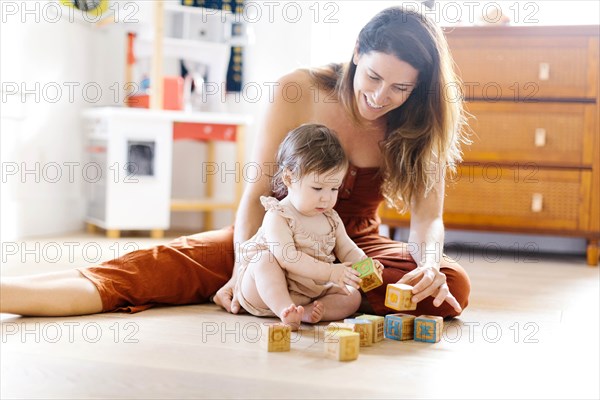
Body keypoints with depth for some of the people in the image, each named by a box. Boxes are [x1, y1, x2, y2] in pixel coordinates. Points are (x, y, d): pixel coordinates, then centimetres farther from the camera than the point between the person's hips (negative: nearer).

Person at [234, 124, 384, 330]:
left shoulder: (331, 218, 5)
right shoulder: (277, 217, -18)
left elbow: (347, 249, 9)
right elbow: (287, 257, -31)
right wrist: (330, 272, -37)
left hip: (313, 292, 6)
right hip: (266, 291, -6)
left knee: (352, 297, -8)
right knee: (265, 260, -32)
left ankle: (307, 312, -30)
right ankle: (285, 311, -42)